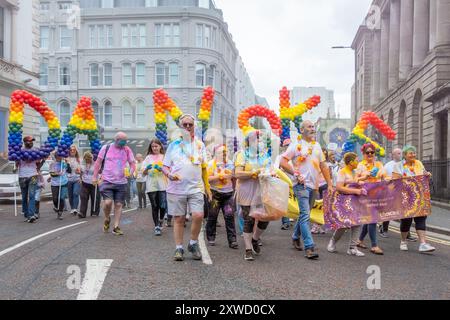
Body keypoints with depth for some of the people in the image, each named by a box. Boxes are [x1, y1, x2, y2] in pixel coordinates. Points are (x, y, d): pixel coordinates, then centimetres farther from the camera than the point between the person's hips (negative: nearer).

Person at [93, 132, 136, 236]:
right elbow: (98, 162, 7)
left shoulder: (127, 150, 4)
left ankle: (116, 227, 13)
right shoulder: (106, 148, 0)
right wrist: (95, 176, 5)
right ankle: (107, 219, 16)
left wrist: (131, 172, -11)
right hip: (107, 181, -2)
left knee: (119, 204, 3)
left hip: (121, 182, 2)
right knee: (108, 202, -15)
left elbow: (132, 164, 10)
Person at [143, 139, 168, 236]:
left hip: (162, 185, 0)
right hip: (151, 185, 0)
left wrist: (161, 169, -17)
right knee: (155, 207, 0)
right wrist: (147, 168, -15)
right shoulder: (148, 158, 11)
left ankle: (161, 220, 26)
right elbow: (143, 174, 6)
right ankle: (157, 226, 6)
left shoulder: (164, 157, 8)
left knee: (163, 206, -3)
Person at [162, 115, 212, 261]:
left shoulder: (200, 144, 12)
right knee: (179, 219, 3)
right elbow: (165, 166, 9)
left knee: (198, 216, -13)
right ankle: (179, 248, 15)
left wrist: (207, 187, 11)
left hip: (196, 188, 1)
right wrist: (169, 174, -14)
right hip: (177, 188, 0)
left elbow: (204, 168, 16)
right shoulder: (174, 145, 8)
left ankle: (193, 244, 8)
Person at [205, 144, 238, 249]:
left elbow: (234, 176, 21)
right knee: (212, 216, 5)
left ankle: (232, 240, -5)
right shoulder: (212, 164, 0)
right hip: (215, 193, -3)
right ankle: (211, 238, 20)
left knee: (230, 215, -6)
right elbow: (207, 178, -9)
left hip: (228, 193, 3)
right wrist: (219, 176, -15)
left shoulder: (230, 164, 12)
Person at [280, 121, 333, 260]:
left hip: (314, 185, 7)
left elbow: (323, 166, 18)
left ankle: (296, 238, 33)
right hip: (301, 184, -7)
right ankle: (309, 247, -13)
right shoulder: (296, 145, -3)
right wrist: (295, 173, -14)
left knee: (304, 214, 15)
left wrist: (329, 184, 13)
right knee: (305, 215, -12)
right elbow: (283, 162, -7)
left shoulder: (317, 146, 16)